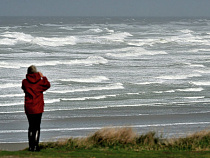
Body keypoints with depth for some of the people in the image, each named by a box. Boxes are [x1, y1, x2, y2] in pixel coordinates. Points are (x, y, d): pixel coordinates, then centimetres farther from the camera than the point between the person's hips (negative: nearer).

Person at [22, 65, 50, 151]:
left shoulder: (25, 82, -6)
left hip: (28, 108, 2)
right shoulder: (40, 81, -8)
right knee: (37, 127, 4)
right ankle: (35, 146, -2)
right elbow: (47, 85, 12)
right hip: (38, 108, -2)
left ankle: (31, 146, 12)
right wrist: (43, 77, 20)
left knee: (31, 127, 13)